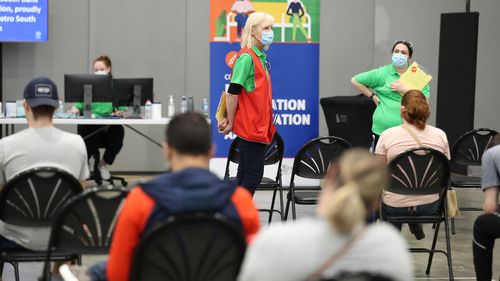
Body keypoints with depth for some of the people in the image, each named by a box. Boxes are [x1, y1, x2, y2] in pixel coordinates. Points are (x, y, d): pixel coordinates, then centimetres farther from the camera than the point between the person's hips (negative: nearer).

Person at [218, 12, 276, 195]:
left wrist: (229, 119, 8)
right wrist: (231, 123, -9)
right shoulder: (247, 57, -15)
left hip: (259, 126, 9)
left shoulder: (260, 57, 12)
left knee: (246, 174, 12)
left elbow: (235, 92, 14)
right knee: (254, 174, -5)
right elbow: (233, 93, -17)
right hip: (251, 127, -9)